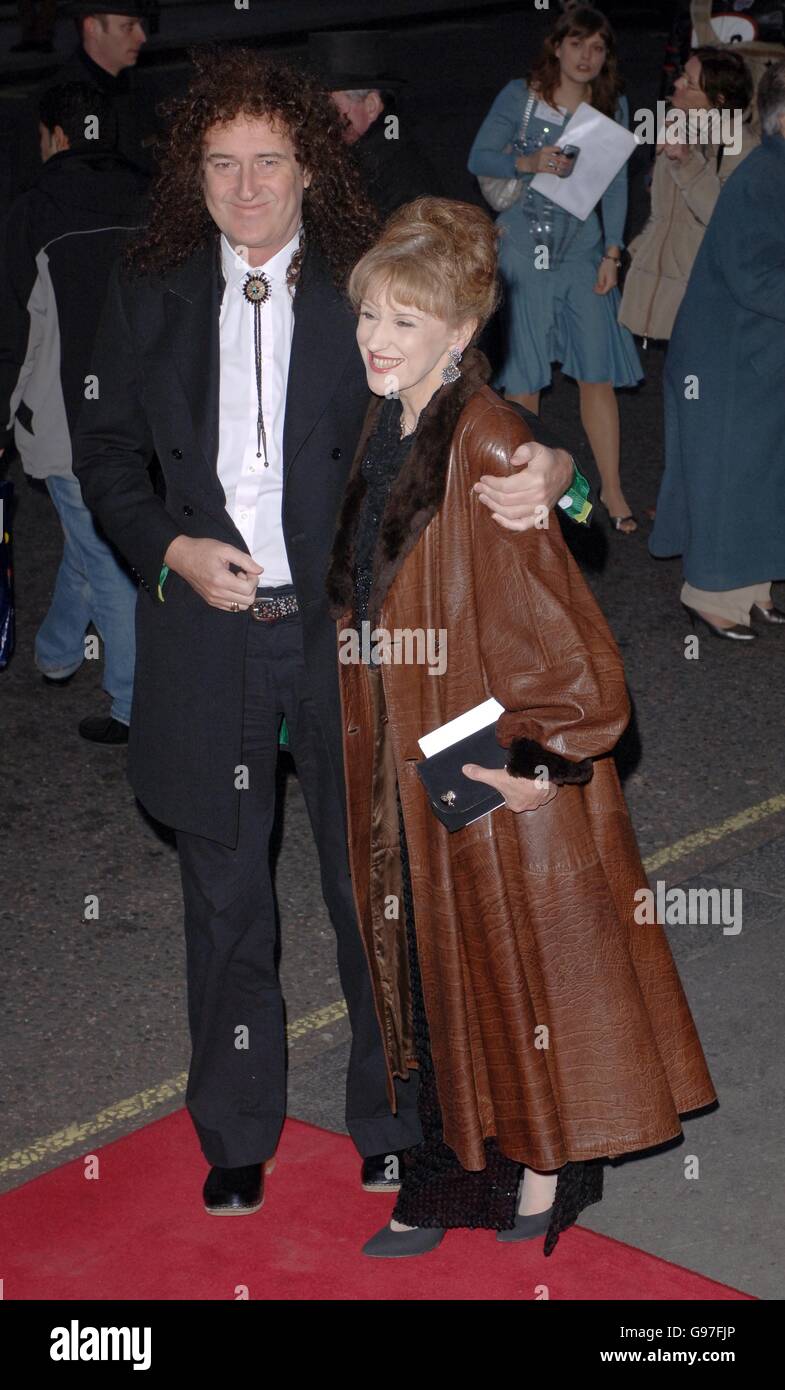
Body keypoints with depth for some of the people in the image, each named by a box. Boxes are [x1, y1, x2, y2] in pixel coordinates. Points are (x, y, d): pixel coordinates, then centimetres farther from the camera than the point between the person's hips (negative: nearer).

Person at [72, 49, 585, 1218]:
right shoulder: (150, 299, 3)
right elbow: (107, 455, 9)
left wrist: (542, 471, -29)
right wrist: (172, 548, -8)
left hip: (346, 630, -2)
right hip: (207, 633, 2)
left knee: (373, 889, 11)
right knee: (225, 900, 14)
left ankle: (392, 1118, 32)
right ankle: (236, 1137, 33)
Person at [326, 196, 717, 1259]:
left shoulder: (486, 447, -21)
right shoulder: (389, 432, 6)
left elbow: (544, 609, -21)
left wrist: (547, 746, -20)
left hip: (498, 765, -8)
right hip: (413, 753, 8)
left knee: (519, 961, 6)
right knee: (433, 963, 15)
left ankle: (547, 1173, 23)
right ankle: (453, 1179, 27)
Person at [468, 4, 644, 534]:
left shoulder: (613, 106, 5)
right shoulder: (520, 96, -3)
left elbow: (616, 184, 6)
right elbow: (479, 157, -2)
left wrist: (612, 253, -1)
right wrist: (528, 163, -20)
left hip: (583, 246, 2)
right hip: (523, 244, -2)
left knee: (598, 372, -2)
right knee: (523, 374, 1)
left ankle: (612, 491, 8)